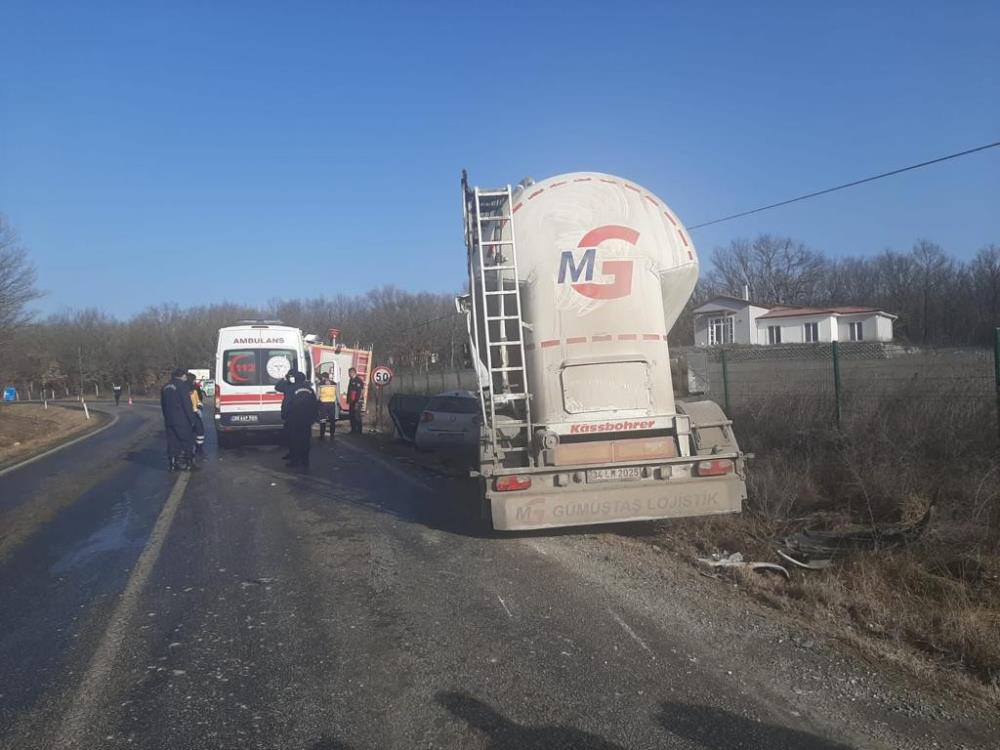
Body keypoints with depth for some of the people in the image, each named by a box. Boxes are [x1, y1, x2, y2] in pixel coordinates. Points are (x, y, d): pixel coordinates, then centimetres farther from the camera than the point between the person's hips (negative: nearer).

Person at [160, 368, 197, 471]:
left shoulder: (165, 388, 15)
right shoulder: (182, 386, -9)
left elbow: (163, 405, 21)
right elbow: (187, 405, -13)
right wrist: (192, 419, -8)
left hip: (169, 421, 7)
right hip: (182, 420, -7)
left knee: (172, 442, 8)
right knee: (187, 441, 1)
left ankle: (173, 464, 8)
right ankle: (187, 462, -1)